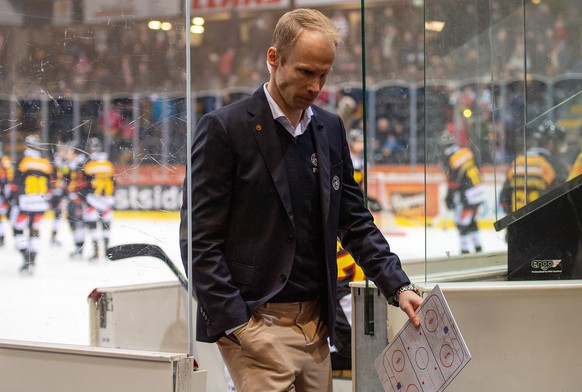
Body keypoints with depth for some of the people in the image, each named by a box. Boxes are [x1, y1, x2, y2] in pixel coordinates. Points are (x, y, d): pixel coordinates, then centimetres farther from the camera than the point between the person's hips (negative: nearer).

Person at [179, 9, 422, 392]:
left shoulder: (331, 129, 11)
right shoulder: (224, 128, -7)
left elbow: (355, 222, 16)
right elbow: (199, 240, -9)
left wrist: (399, 287, 3)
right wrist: (237, 324, -15)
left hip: (315, 325, 6)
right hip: (257, 326, -6)